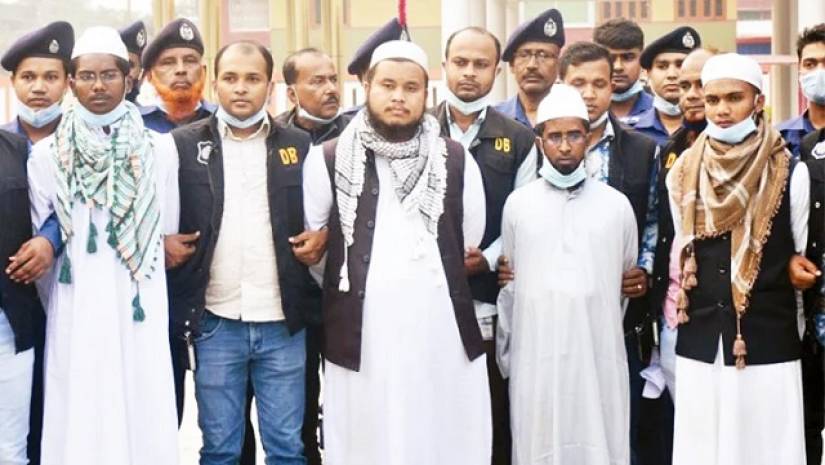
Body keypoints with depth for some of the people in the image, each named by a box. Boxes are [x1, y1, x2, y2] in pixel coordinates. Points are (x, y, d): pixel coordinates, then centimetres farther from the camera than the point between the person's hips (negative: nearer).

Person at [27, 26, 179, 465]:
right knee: (80, 425, 1)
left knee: (144, 420, 1)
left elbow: (166, 234, 10)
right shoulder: (46, 154, 3)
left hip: (140, 309, 0)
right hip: (75, 312, 0)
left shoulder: (158, 152, 4)